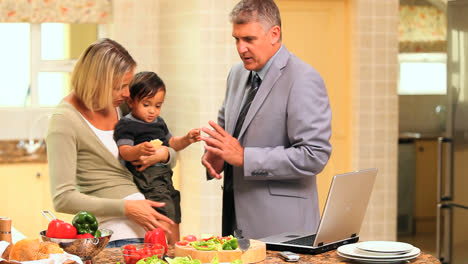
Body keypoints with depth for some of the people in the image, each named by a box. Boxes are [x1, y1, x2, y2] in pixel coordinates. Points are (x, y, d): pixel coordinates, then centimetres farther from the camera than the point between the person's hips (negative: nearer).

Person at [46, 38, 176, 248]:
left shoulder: (121, 105, 11)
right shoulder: (64, 120, -10)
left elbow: (172, 158, 22)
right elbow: (62, 199, -16)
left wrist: (163, 154, -3)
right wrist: (126, 208, -18)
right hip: (114, 235, -6)